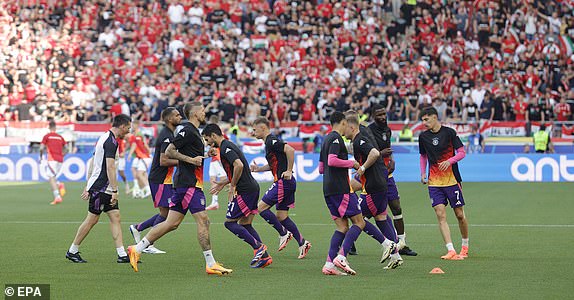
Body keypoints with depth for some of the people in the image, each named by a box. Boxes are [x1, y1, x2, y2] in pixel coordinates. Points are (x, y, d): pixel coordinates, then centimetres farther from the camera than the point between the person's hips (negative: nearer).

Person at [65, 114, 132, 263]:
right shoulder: (111, 141, -16)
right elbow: (110, 168, -22)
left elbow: (92, 162, 19)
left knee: (115, 217, 4)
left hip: (105, 189, 10)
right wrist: (114, 191, -22)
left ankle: (122, 254, 0)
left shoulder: (104, 138, 16)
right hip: (100, 188, -10)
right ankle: (72, 251, 8)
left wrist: (88, 186, 21)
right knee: (92, 219, -2)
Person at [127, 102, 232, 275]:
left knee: (172, 223, 8)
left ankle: (137, 249, 10)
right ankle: (210, 264, -7)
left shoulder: (193, 131, 19)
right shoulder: (187, 131, -11)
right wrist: (190, 159, -19)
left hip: (183, 183, 10)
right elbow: (169, 151, -16)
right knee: (203, 221, -9)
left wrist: (205, 155, 14)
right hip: (189, 183, -10)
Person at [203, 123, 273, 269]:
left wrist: (233, 186, -16)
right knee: (245, 224, 12)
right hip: (252, 187, 10)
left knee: (229, 222, -3)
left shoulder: (225, 148, -12)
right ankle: (265, 256, 5)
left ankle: (258, 247, -9)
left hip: (245, 191, -10)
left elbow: (239, 165, -27)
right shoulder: (228, 146, 20)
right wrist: (223, 183, 26)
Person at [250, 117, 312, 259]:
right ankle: (302, 243, 11)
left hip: (283, 182, -10)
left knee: (262, 207, -6)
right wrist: (258, 168, 15)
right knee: (281, 216, 11)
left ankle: (284, 233, -1)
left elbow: (290, 150, -28)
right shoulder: (269, 142, 18)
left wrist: (289, 171, -24)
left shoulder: (272, 141, -13)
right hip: (287, 183, 10)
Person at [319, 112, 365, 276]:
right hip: (341, 188, -9)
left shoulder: (327, 139, 21)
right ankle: (341, 257, -16)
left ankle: (329, 264, -2)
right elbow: (332, 160, -22)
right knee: (359, 222, -5)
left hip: (328, 189, 9)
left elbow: (321, 168, 25)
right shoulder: (336, 138, -8)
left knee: (342, 227, 8)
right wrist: (351, 163, -9)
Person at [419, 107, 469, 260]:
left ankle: (465, 247, 27)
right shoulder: (423, 136, 6)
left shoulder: (449, 132, -6)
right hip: (434, 182, 3)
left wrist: (449, 161, -23)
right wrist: (423, 173, 8)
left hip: (452, 180, -3)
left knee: (460, 214, 4)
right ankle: (451, 251, -17)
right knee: (441, 215, -12)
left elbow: (462, 152, -6)